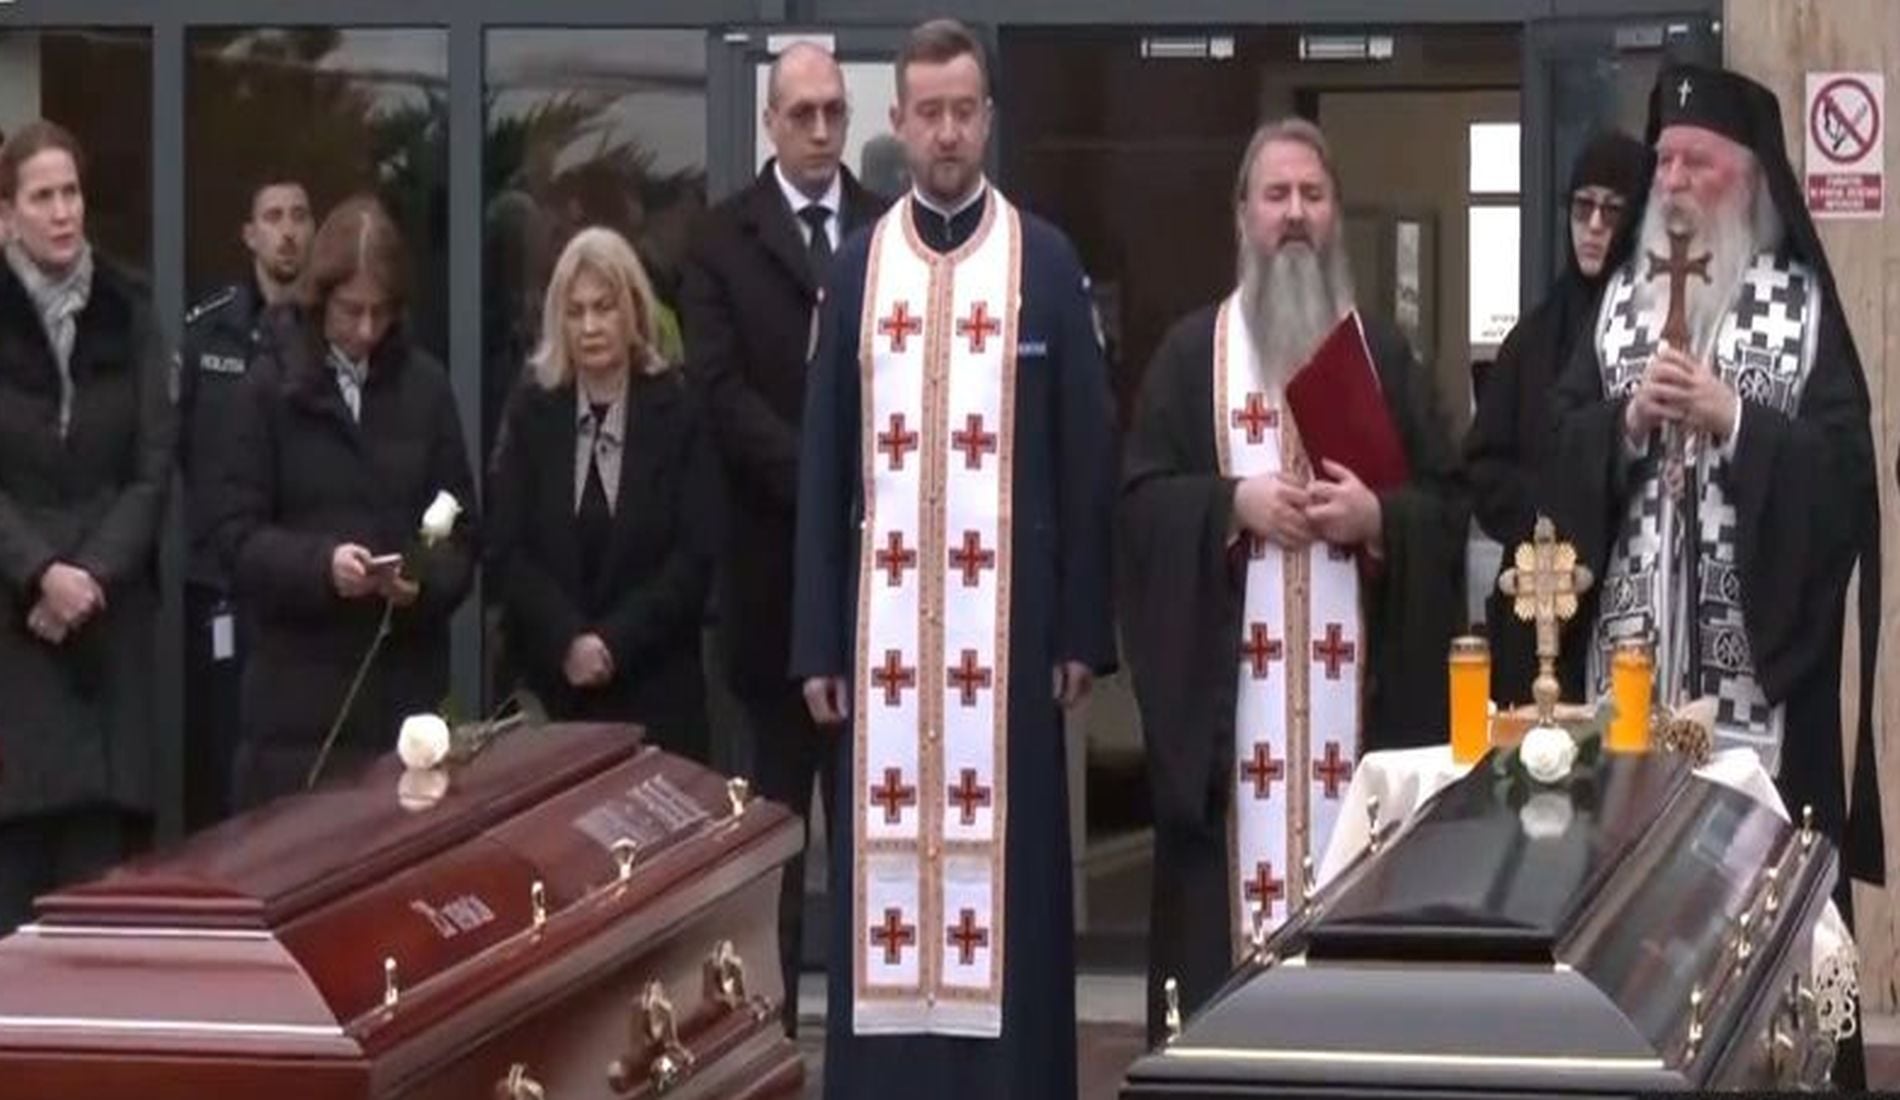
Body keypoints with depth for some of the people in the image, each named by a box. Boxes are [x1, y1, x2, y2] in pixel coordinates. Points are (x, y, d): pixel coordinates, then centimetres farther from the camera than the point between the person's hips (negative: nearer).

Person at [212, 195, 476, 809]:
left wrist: (424, 580, -13)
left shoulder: (425, 385, 6)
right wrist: (320, 564, -20)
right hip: (300, 689, -2)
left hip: (407, 683, 2)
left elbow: (461, 531, 8)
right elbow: (237, 532, -3)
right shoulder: (272, 385, 0)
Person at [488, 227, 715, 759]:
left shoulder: (676, 411, 1)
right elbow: (506, 549, 1)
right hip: (549, 679, 1)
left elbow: (694, 555, -4)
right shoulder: (532, 409, 5)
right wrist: (568, 641, -12)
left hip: (655, 682, -1)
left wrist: (616, 642, -13)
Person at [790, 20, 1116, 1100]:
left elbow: (1087, 456, 1)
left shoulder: (1048, 261, 2)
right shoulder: (857, 265, 7)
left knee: (1006, 856, 0)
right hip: (885, 621, 2)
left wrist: (1083, 628, -3)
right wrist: (819, 639, 3)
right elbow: (823, 464, 7)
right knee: (886, 856, 1)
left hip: (1009, 616, -2)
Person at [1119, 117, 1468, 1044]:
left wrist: (1377, 517, -12)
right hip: (1227, 684, -1)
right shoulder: (1192, 352, 7)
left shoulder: (1383, 352, 12)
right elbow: (1141, 500, 0)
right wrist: (1236, 503, -15)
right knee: (1233, 876, -5)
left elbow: (1449, 504, 7)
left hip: (1355, 686, 2)